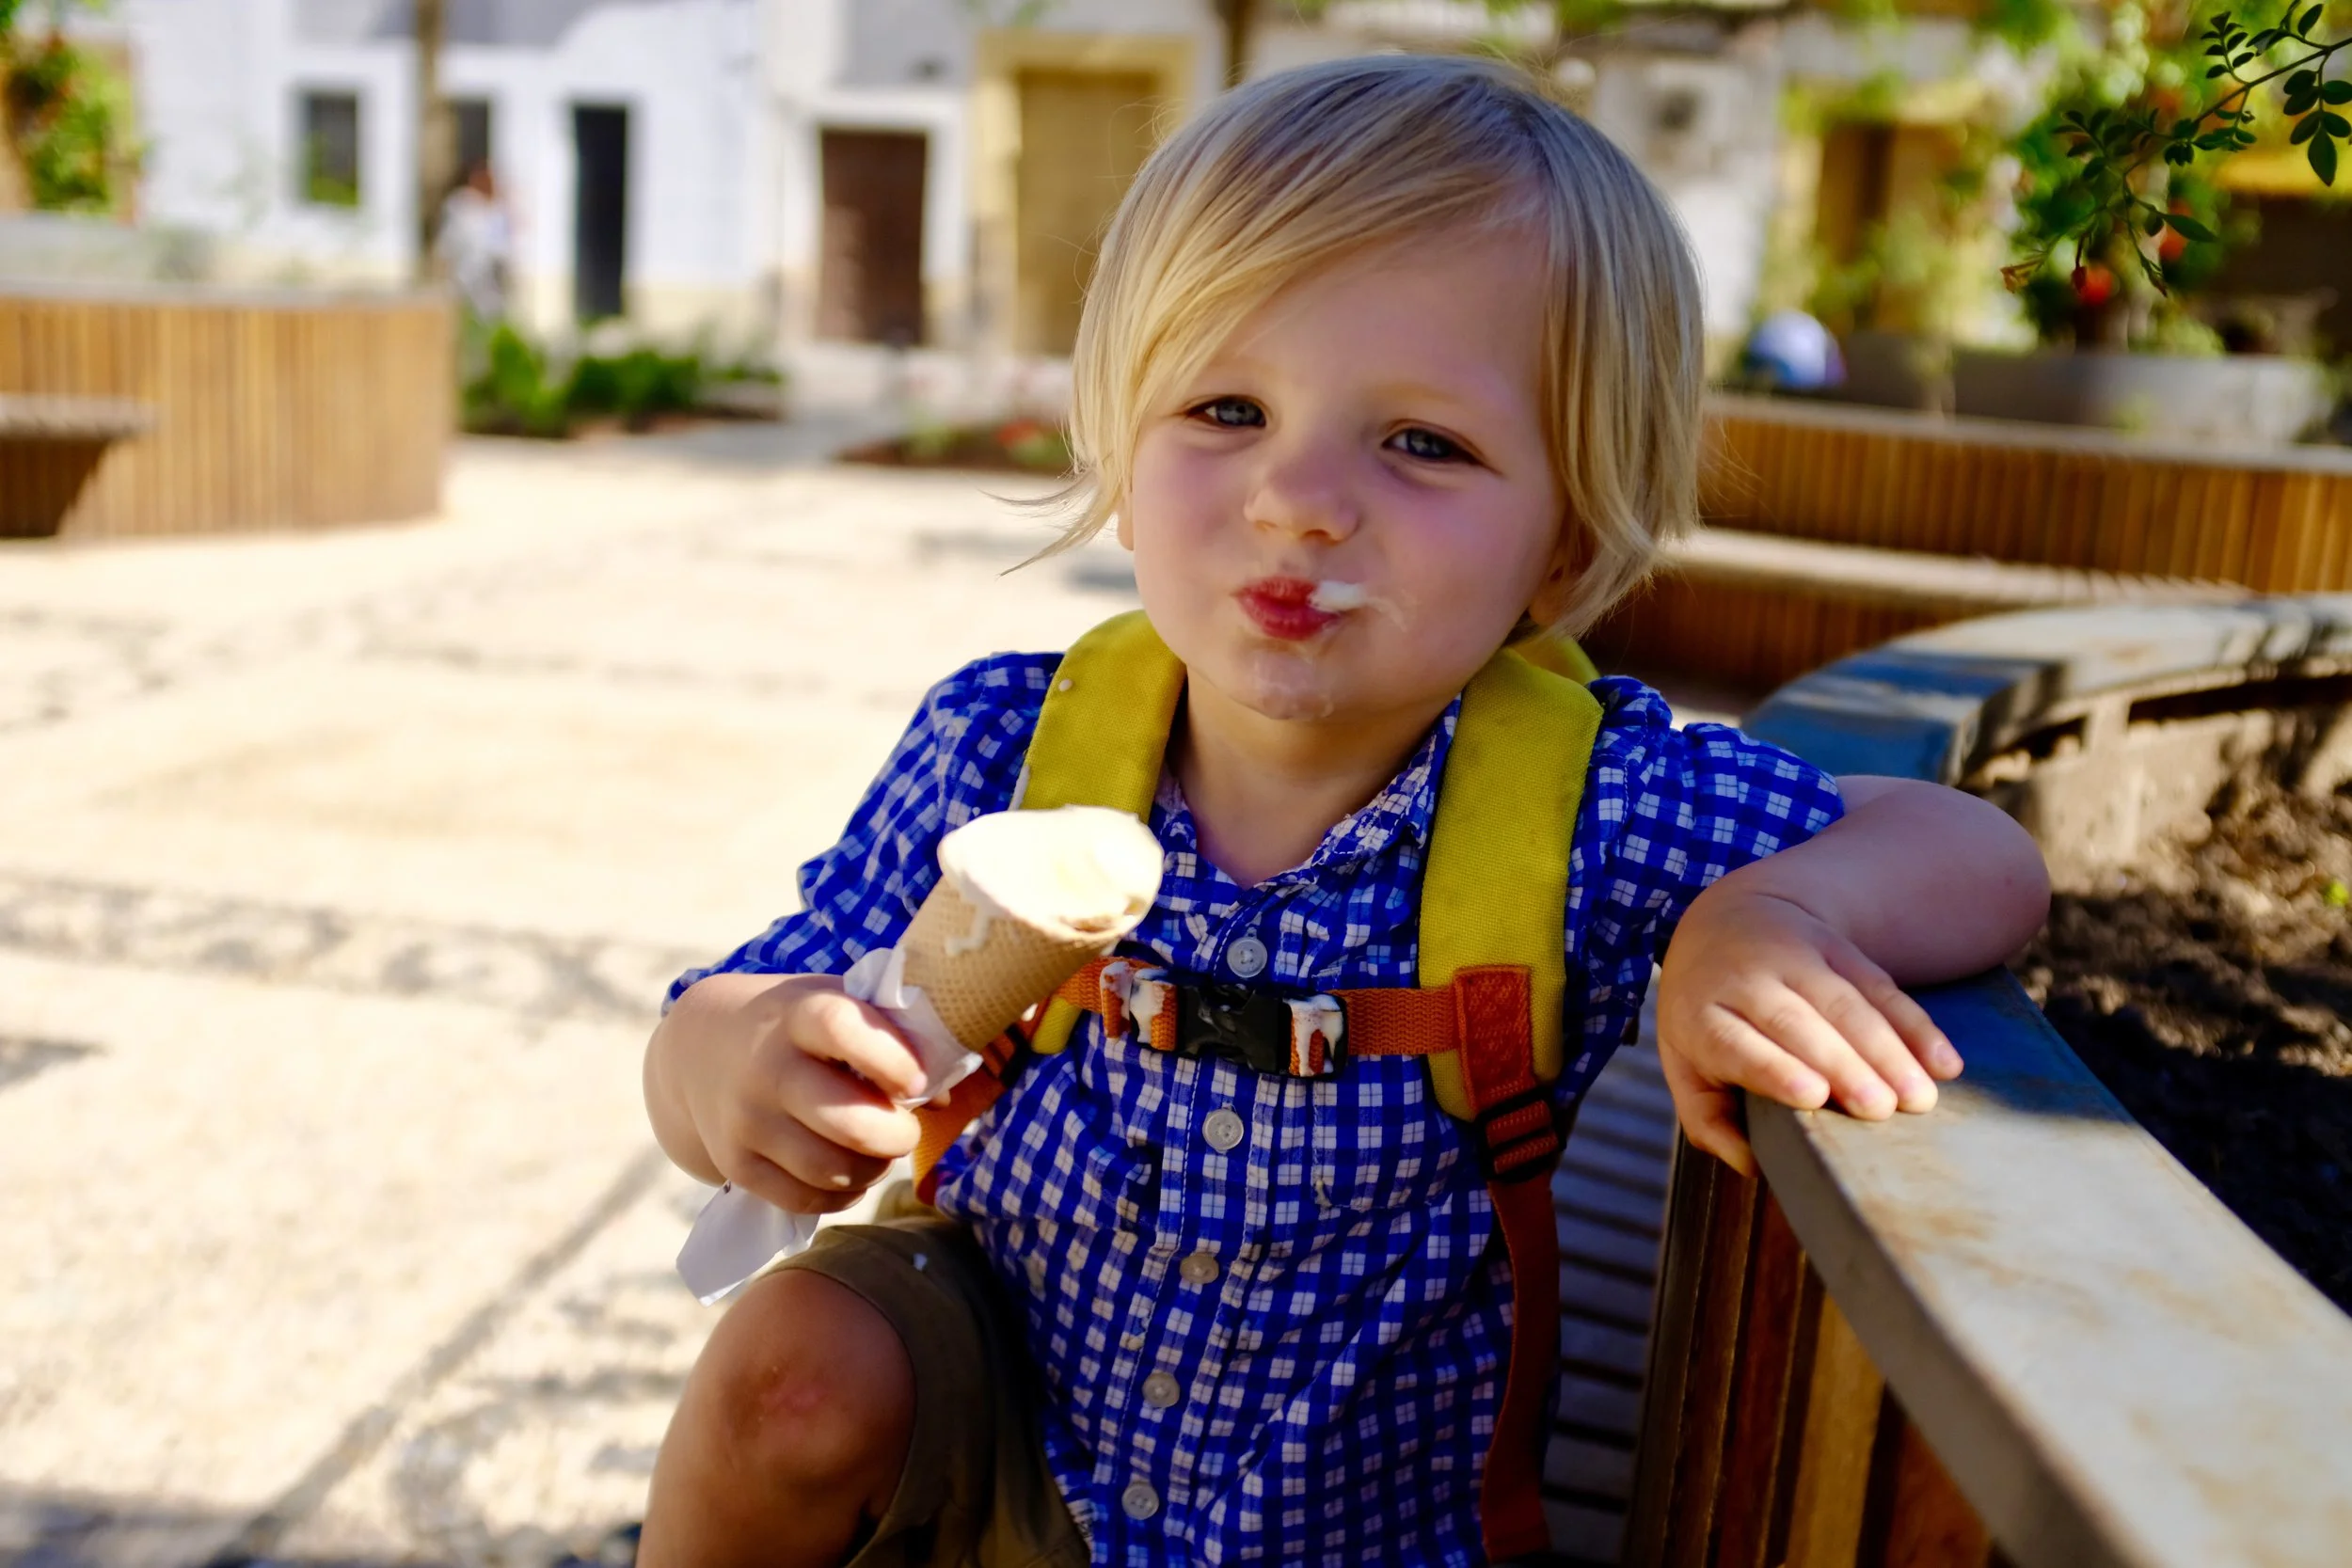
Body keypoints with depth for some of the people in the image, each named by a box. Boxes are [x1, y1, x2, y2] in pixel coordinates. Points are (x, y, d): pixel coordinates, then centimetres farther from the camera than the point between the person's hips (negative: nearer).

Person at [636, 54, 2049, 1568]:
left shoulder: (1589, 800, -23)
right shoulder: (997, 751, -19)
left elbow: (1986, 859, -15)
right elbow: (723, 1023, -11)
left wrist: (1774, 907, -38)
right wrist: (731, 1066, -36)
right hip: (990, 1431, 0)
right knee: (796, 1359, -25)